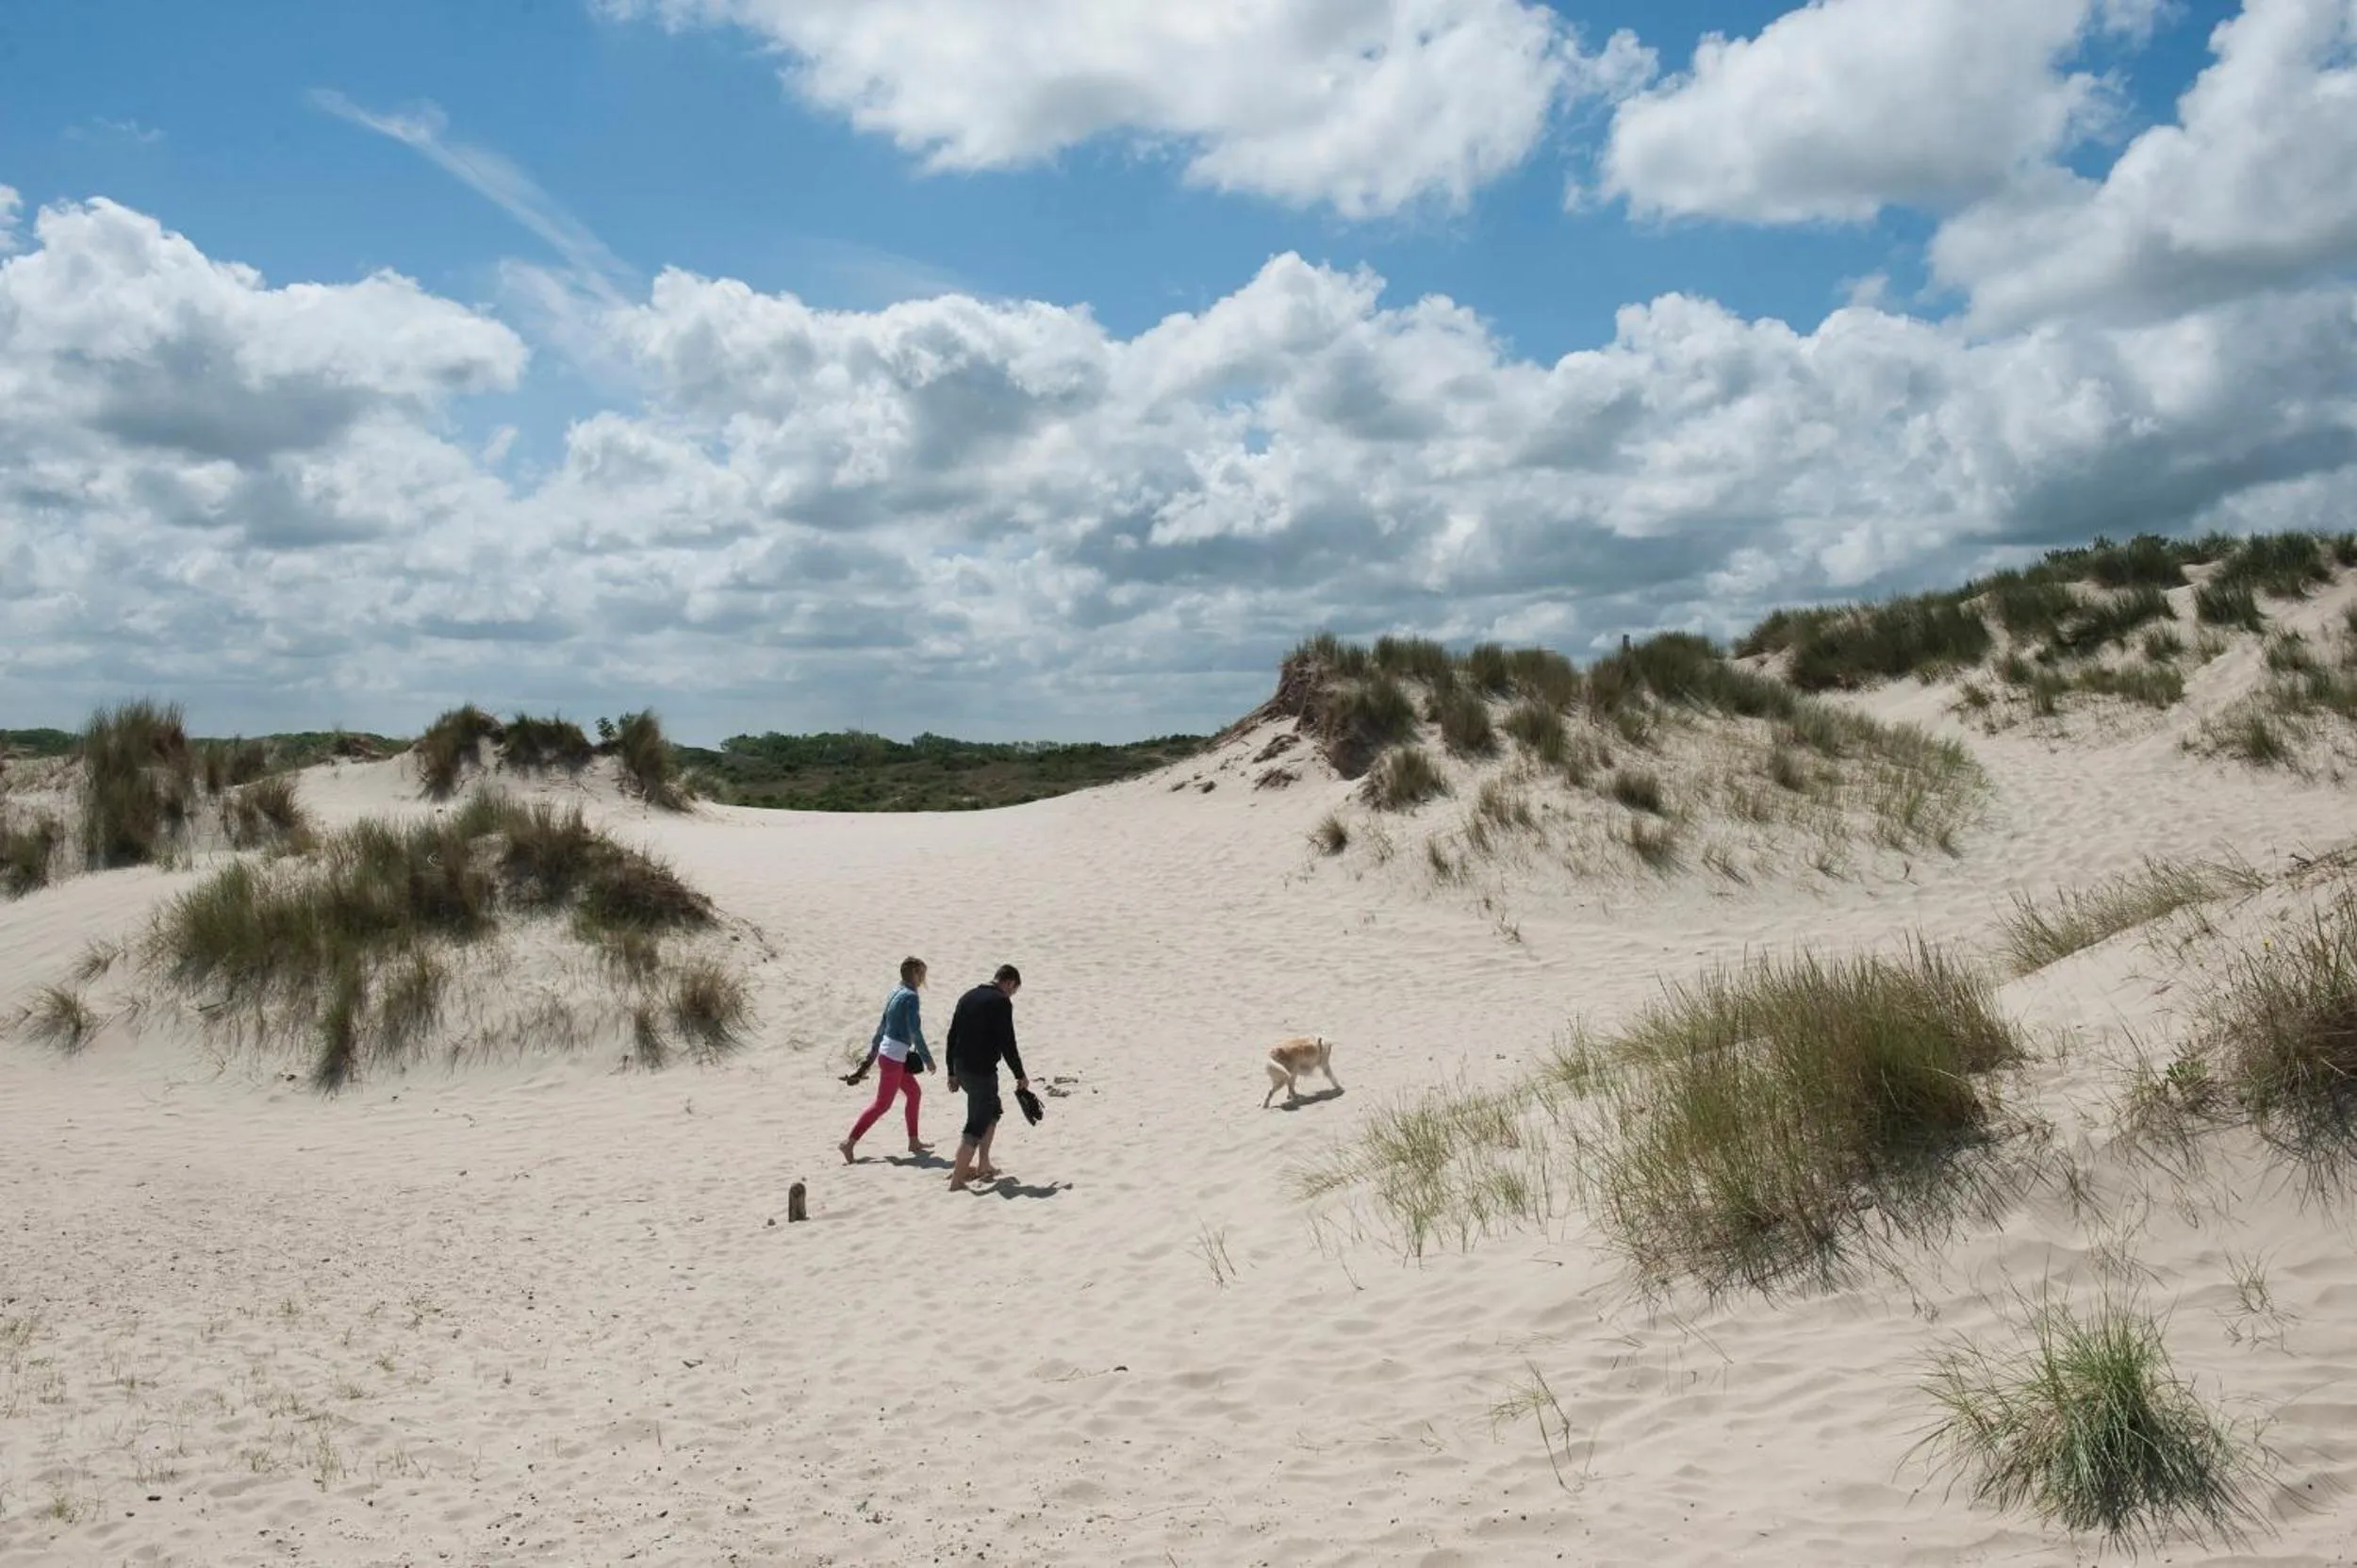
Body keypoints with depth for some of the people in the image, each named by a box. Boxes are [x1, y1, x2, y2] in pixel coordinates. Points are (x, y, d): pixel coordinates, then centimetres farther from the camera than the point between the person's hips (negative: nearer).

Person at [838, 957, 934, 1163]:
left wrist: (872, 1053, 23)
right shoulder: (910, 997, -15)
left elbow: (882, 1025, 17)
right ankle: (849, 1143, -2)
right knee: (882, 1105, -3)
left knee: (914, 1093, 17)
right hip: (894, 1056, -9)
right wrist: (927, 1058, -10)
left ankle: (913, 1142, 21)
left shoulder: (895, 993, 11)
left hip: (887, 1052, 9)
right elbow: (915, 1031, -18)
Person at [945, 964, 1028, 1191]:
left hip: (962, 1069, 8)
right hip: (982, 1071, -8)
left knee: (992, 1111, 25)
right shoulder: (1001, 1002, -11)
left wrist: (952, 1073, 20)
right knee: (976, 1125, -2)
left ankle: (983, 1166, 27)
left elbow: (952, 1037, 15)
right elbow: (1007, 1044, -14)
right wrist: (1020, 1076, -3)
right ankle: (957, 1180, -4)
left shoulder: (968, 997, 13)